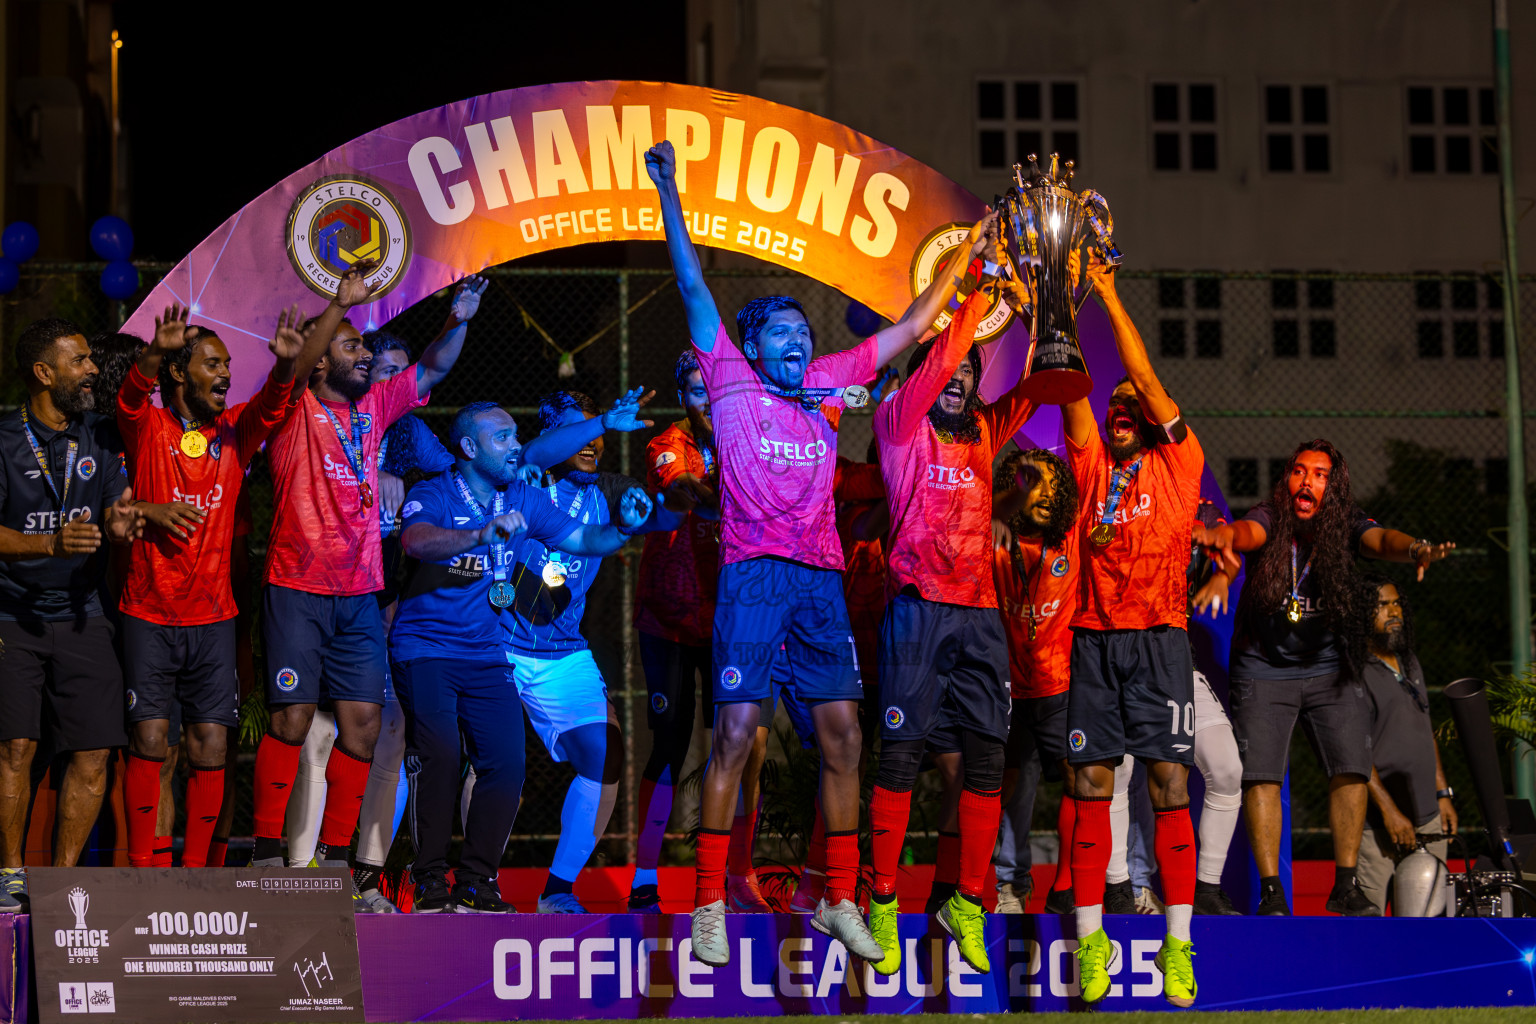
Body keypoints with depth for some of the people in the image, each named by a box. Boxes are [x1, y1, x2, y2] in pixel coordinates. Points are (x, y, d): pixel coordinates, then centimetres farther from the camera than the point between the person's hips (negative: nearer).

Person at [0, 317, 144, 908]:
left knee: (95, 750, -4)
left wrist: (119, 525, -16)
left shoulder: (100, 438, 9)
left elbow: (116, 515, 9)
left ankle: (62, 878, 6)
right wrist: (51, 544, -26)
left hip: (80, 615, 4)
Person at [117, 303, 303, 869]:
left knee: (210, 747, 1)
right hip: (149, 614, -3)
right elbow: (131, 397, -22)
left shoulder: (233, 433, 8)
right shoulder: (148, 428, -1)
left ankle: (195, 867, 9)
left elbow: (271, 405, -10)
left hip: (213, 615, 3)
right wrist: (156, 351, -42)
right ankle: (140, 866, 3)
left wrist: (285, 364, -32)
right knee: (148, 741, -5)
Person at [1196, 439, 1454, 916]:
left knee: (1351, 768, -7)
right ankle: (1270, 891, -3)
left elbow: (1379, 539, -28)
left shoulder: (1345, 525, -10)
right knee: (1260, 774, -8)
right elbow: (1248, 532, -35)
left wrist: (1414, 549, -52)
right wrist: (1223, 536, -60)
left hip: (1325, 667, 2)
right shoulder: (1269, 519, -14)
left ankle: (1345, 885, 2)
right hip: (1263, 667, -2)